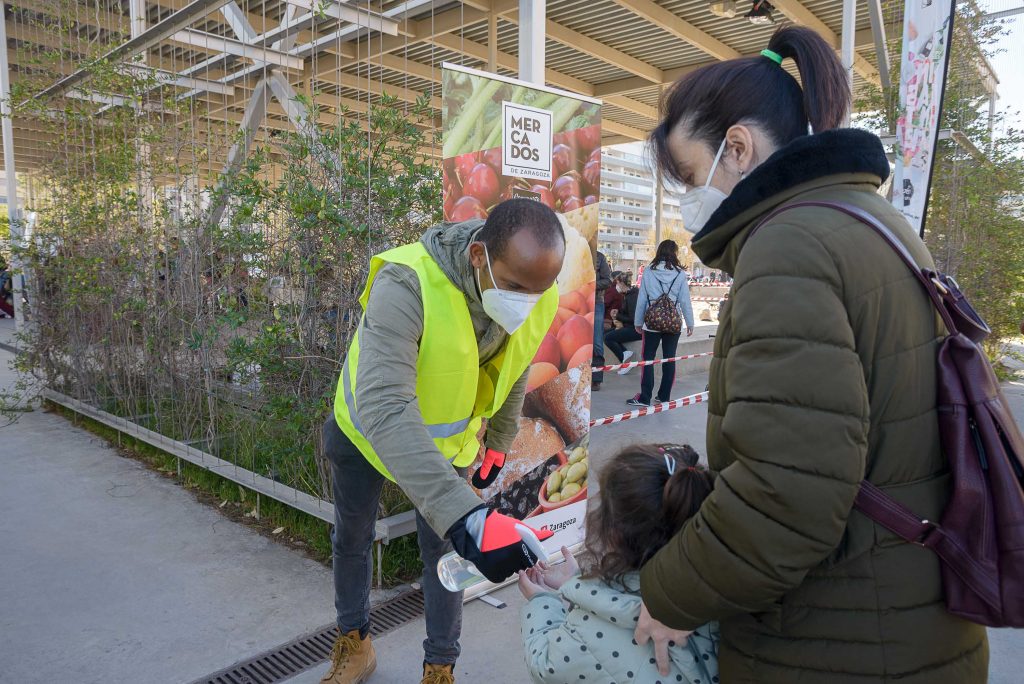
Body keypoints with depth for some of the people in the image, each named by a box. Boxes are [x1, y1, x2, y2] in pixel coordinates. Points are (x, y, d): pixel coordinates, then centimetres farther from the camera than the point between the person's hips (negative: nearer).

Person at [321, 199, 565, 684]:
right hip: (367, 427, -2)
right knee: (351, 540, 17)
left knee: (443, 550, 9)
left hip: (448, 440, 2)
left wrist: (499, 444, 10)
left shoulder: (537, 298, -23)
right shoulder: (406, 283, -41)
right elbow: (383, 407, -52)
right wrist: (464, 516, -61)